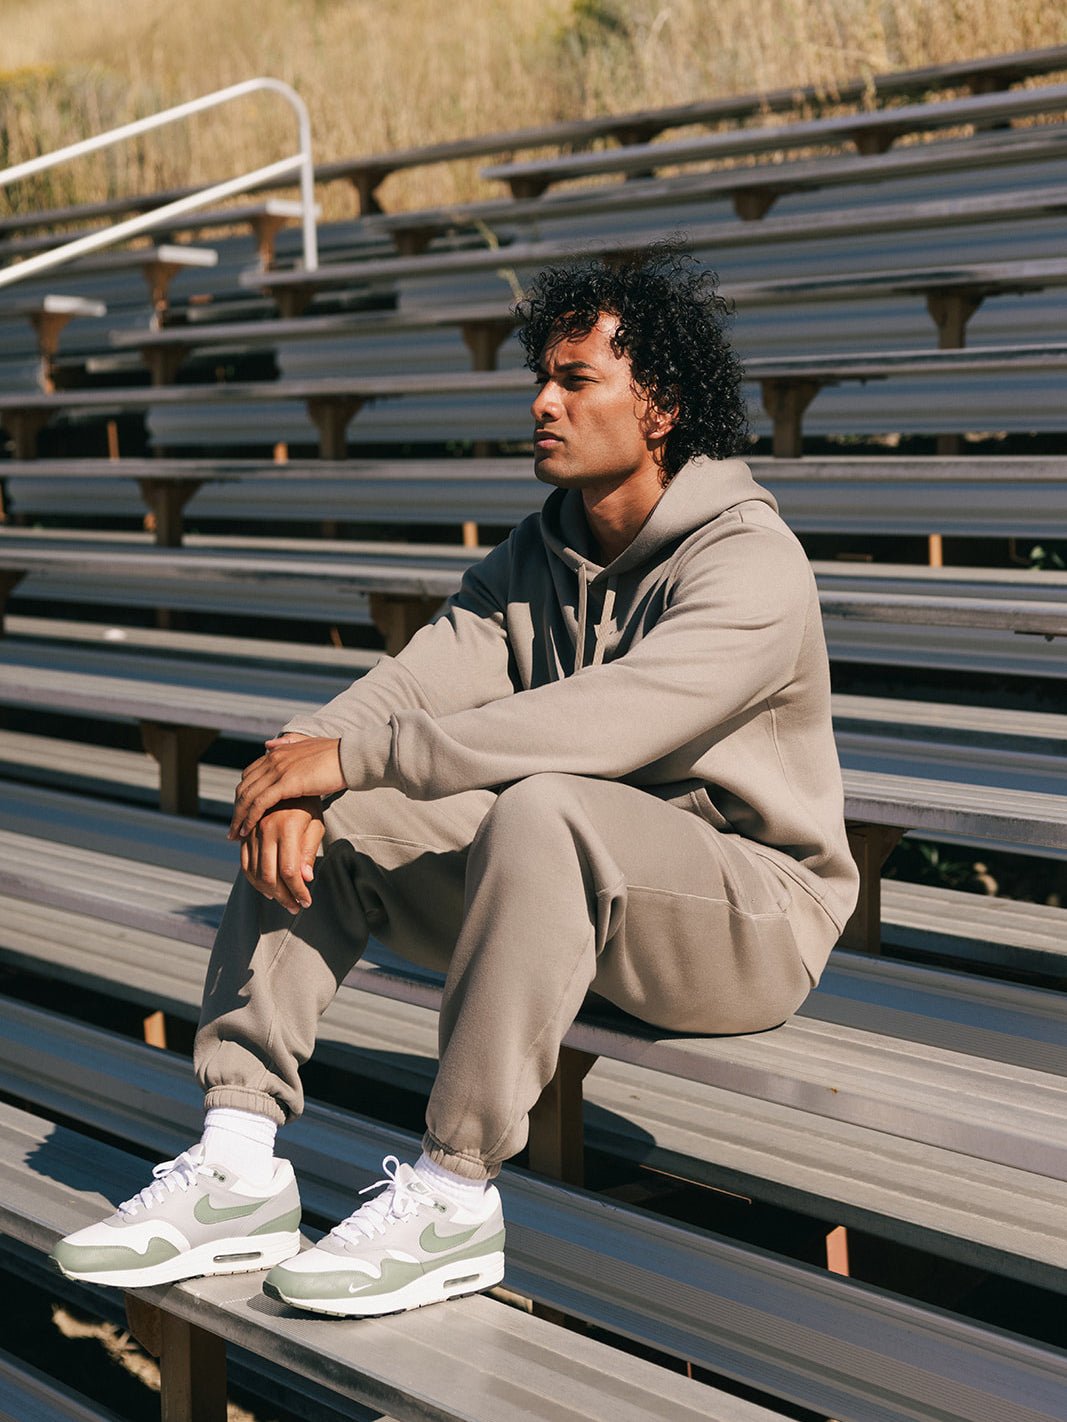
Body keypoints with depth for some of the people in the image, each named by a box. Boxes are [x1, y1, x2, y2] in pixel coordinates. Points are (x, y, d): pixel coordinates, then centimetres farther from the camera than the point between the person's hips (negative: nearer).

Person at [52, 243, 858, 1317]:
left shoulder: (750, 563, -17)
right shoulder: (533, 557, 8)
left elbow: (598, 724, -33)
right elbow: (421, 681, -5)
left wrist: (356, 753, -33)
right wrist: (308, 766, -27)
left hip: (751, 917, -7)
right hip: (565, 884, 7)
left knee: (538, 808, -37)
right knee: (310, 814, -9)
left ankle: (453, 1194, -28)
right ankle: (237, 1164, -13)